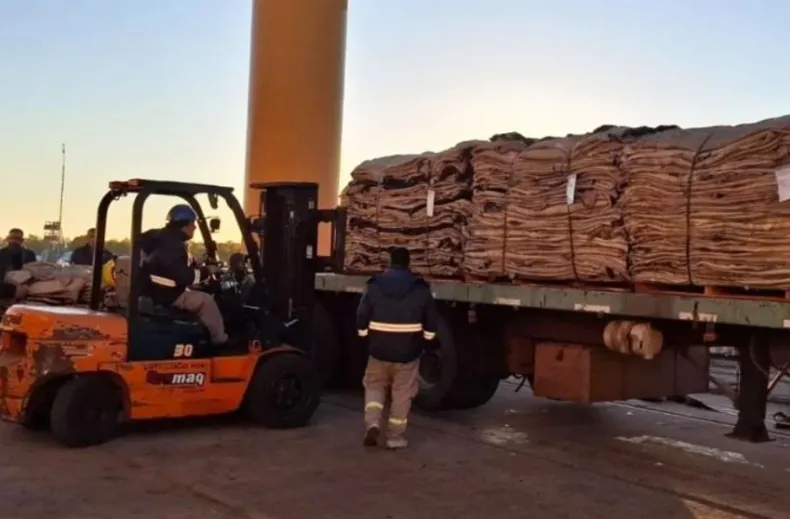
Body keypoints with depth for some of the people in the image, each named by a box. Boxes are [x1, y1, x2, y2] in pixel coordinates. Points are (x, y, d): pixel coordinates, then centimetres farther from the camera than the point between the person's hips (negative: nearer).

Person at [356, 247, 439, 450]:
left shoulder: (374, 285, -3)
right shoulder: (421, 288, -2)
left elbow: (362, 316, -1)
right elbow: (430, 322, 2)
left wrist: (364, 334, 15)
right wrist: (426, 338, 17)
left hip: (379, 348, 1)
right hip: (407, 351, 0)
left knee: (374, 387, 18)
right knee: (402, 394, 9)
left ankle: (372, 424, -1)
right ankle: (395, 437, 12)